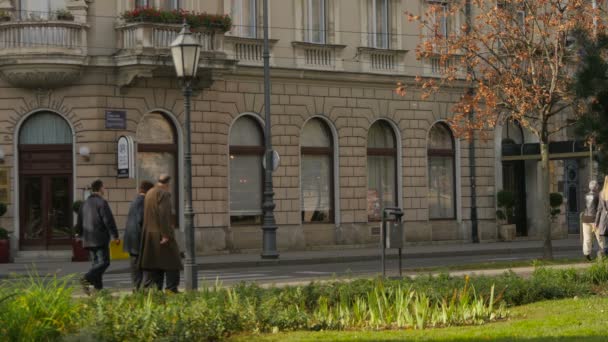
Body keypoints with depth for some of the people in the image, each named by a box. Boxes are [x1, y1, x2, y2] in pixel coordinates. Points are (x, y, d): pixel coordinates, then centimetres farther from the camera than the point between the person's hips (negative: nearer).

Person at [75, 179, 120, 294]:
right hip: (100, 239, -8)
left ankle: (98, 288, 9)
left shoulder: (85, 204, 14)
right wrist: (115, 236, -10)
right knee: (104, 262, -9)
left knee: (96, 262, 13)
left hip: (89, 240, 8)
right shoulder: (101, 202, -10)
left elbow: (79, 221, 21)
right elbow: (108, 220, -15)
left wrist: (79, 234, 35)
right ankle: (87, 279, -27)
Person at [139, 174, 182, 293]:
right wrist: (165, 234, -21)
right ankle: (172, 290, -6)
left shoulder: (149, 193, 14)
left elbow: (147, 215, 15)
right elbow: (164, 214, -21)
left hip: (149, 235, 8)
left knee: (151, 265, 9)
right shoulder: (164, 193, -12)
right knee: (172, 264, -2)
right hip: (161, 234, -8)